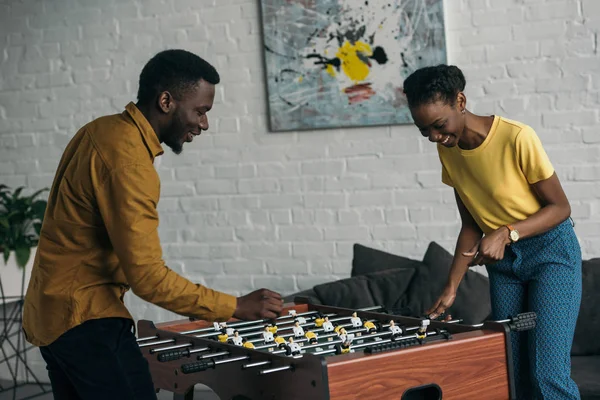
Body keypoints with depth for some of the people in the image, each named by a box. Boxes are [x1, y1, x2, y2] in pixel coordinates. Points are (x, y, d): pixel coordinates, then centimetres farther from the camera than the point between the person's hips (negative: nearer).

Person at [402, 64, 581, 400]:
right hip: (503, 260, 6)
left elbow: (560, 207, -14)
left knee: (548, 373, -14)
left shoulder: (518, 138, -22)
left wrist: (506, 233, -28)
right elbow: (472, 225, 6)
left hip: (551, 251, -6)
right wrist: (451, 288, -2)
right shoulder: (448, 151, -2)